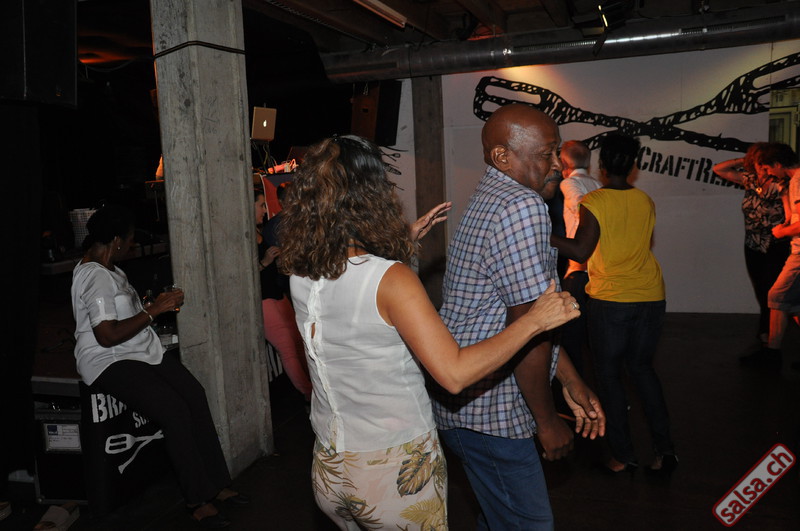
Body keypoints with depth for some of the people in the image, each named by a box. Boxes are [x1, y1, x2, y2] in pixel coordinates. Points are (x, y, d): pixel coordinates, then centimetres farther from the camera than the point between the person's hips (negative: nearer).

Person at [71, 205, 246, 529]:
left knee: (195, 395, -11)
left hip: (142, 352, 9)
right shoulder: (95, 276, -17)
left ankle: (215, 482, -4)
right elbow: (107, 336, -24)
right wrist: (153, 311, -18)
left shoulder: (109, 269, 15)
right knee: (175, 411, -25)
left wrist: (157, 305, 15)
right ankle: (197, 500, -12)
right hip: (109, 361, -9)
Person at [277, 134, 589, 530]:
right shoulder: (391, 279, -24)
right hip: (397, 475, -5)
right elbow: (454, 374, -28)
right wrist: (535, 320, -20)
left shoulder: (301, 275, -5)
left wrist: (407, 238, 20)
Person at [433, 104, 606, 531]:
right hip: (486, 413, -10)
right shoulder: (523, 207, -21)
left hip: (466, 400, 10)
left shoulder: (490, 200, 12)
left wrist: (572, 382, 16)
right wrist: (547, 420, -10)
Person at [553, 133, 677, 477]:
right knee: (642, 367, 19)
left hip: (610, 300, -5)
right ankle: (664, 448, 16)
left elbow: (581, 251, -19)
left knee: (609, 374, 9)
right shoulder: (646, 201, 5)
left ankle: (623, 455, 15)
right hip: (651, 296, 5)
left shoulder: (594, 202, -11)